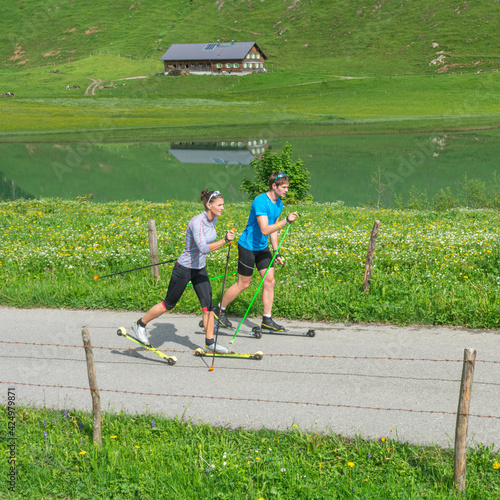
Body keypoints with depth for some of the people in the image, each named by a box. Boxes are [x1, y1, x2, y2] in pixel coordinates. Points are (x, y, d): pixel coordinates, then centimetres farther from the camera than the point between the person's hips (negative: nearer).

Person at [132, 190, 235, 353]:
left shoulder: (213, 220, 0)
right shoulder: (197, 222, -27)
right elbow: (204, 248, -40)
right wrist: (225, 240, -44)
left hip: (200, 269, 7)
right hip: (184, 269, -7)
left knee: (208, 304, 1)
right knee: (169, 304, 7)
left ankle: (210, 343, 10)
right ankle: (140, 324, 26)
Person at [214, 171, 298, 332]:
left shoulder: (279, 204, 5)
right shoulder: (260, 202, -24)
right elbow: (265, 230, -32)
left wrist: (276, 253, 14)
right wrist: (286, 221, -36)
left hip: (262, 247, 8)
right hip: (248, 246, -8)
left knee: (269, 281, 1)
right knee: (243, 284, 1)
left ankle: (267, 320, 9)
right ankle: (219, 310, 20)